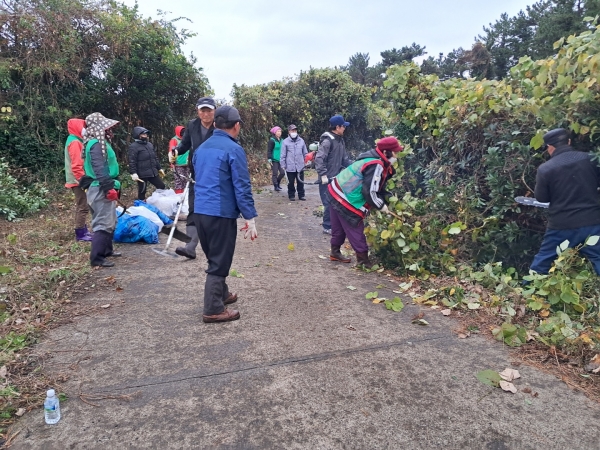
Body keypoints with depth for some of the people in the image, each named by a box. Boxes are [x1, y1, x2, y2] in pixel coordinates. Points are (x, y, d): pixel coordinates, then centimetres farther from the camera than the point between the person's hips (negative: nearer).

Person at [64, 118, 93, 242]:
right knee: (83, 206, -8)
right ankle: (80, 234, -4)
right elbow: (76, 165, -21)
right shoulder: (75, 142, -14)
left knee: (81, 206, 15)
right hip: (78, 180, -11)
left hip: (78, 180, 11)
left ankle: (82, 231, 22)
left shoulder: (75, 141, 18)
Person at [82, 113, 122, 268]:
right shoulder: (97, 144, -15)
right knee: (104, 223, -10)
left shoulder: (101, 142, 18)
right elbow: (99, 169, -23)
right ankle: (97, 258, -7)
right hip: (102, 190, -11)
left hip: (104, 188, 11)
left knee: (110, 221, 20)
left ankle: (106, 250, 32)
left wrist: (111, 186, 25)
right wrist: (108, 187, -25)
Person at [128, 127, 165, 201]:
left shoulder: (149, 145, 16)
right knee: (142, 192, 1)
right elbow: (132, 161, -14)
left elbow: (155, 158, 24)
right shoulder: (134, 146, -8)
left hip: (153, 172, 8)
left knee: (161, 187, 12)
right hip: (142, 174, -8)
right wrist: (133, 173, -22)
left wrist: (159, 168, 23)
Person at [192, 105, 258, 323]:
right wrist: (250, 218, -11)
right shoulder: (233, 149, -11)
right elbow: (242, 188, -14)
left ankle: (221, 294, 37)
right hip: (221, 213, -8)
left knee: (214, 258, 21)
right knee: (219, 262, 2)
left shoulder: (201, 148, 13)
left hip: (200, 211, 8)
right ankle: (213, 310, 8)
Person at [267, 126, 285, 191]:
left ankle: (278, 183, 27)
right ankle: (276, 186, 11)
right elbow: (269, 150, -11)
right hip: (274, 160, -6)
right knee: (275, 173, 0)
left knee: (282, 172, 4)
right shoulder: (272, 140, -10)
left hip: (280, 160, 6)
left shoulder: (281, 140, 9)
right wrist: (269, 159, -18)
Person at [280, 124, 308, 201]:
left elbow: (305, 153, 13)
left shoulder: (301, 141, 6)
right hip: (290, 167, -2)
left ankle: (301, 195, 18)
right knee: (291, 182, 7)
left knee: (300, 182, 7)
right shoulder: (285, 141, -1)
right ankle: (291, 195, 19)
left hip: (300, 166, 2)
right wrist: (283, 165, -1)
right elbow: (283, 155, 1)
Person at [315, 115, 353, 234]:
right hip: (327, 179, -8)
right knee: (329, 203, -3)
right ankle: (327, 227, 10)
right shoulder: (327, 140, -16)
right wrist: (323, 175, -26)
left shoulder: (340, 140, 12)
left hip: (337, 178, 8)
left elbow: (344, 158, 17)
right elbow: (319, 158, -22)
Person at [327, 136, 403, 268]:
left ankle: (335, 252, 36)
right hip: (346, 201, -10)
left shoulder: (373, 160, 10)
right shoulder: (376, 166, -22)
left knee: (339, 228, 22)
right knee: (356, 231, 0)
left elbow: (378, 188, 17)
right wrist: (381, 206, -10)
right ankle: (363, 260, 10)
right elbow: (369, 192, -24)